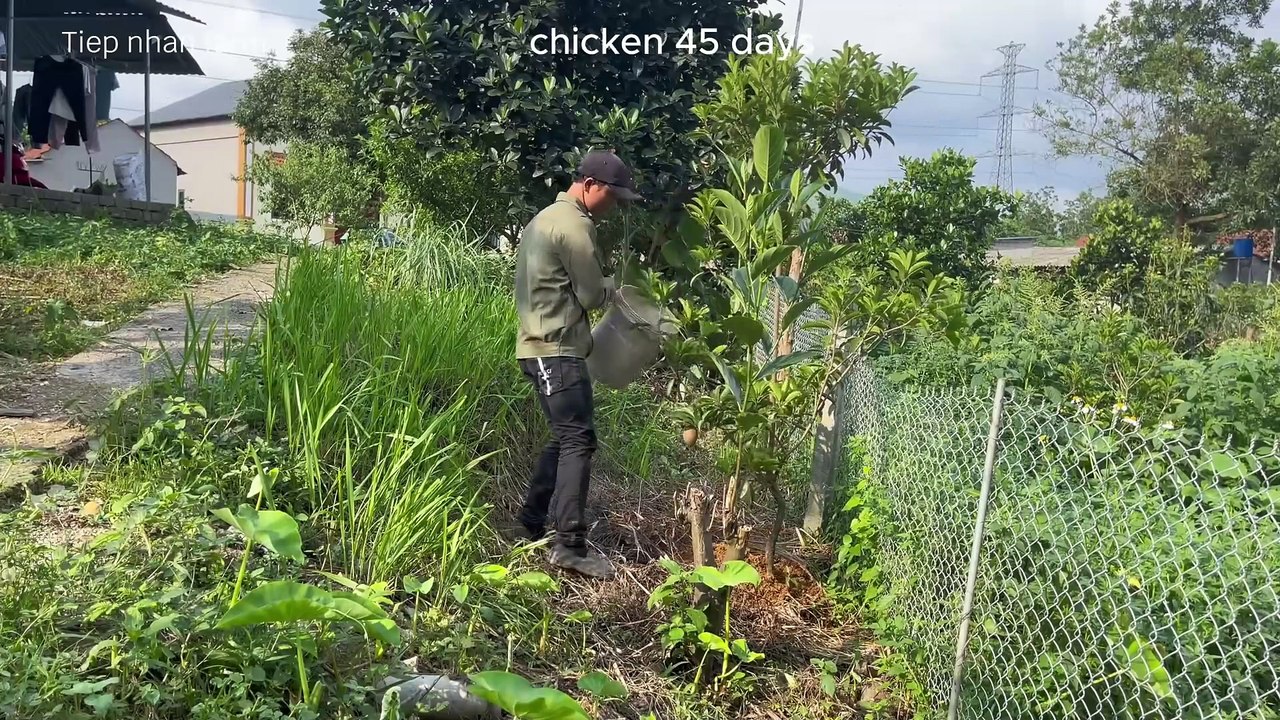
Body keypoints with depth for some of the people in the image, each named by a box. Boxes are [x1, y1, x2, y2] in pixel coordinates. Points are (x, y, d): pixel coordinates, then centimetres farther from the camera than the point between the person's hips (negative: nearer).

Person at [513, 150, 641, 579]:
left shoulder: (547, 218, 21)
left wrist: (599, 284, 8)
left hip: (542, 346, 11)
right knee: (578, 441, -13)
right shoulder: (574, 225, -12)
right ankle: (570, 546, -15)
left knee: (564, 439, 16)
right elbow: (593, 296, -11)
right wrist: (611, 285, 10)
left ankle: (531, 524, 22)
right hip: (556, 349, -11)